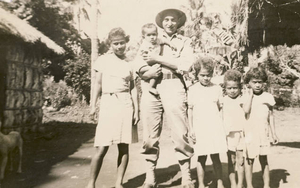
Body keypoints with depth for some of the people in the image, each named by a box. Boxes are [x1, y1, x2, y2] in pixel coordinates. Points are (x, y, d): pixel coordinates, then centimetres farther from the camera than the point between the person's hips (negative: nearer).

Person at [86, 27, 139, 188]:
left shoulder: (129, 63, 11)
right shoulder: (103, 60, 7)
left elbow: (133, 87, 11)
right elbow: (98, 84, 7)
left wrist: (136, 109, 5)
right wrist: (93, 105, -1)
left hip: (125, 104, 2)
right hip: (107, 103, -2)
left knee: (124, 146, 2)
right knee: (102, 148, -6)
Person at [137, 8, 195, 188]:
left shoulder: (185, 41, 14)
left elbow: (185, 65, -4)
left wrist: (158, 59, -6)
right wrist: (146, 73, -9)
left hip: (173, 86, -2)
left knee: (180, 132, -6)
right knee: (150, 134, 1)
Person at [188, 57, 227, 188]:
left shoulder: (217, 88, 4)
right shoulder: (192, 89, 1)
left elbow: (220, 108, 10)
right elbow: (190, 110, 5)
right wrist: (190, 129, 2)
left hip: (215, 128, 1)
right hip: (199, 129, 0)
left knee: (215, 157, 5)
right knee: (201, 158, 6)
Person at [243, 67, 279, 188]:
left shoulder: (268, 97, 4)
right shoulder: (245, 96, -3)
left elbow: (270, 116, 10)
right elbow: (246, 110, -21)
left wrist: (273, 133, 10)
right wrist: (250, 95, -13)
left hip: (263, 133, 2)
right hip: (249, 133, -2)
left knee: (264, 159, 10)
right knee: (249, 159, 5)